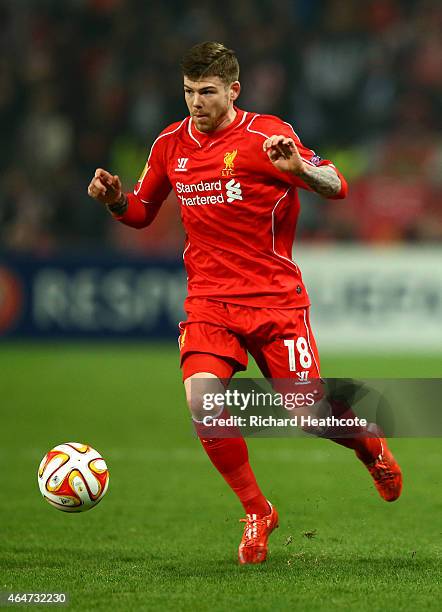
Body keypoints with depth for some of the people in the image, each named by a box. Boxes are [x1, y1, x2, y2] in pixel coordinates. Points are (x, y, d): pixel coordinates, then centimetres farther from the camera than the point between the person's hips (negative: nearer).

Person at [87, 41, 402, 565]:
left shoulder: (266, 135, -8)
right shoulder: (170, 145, 7)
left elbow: (336, 188, -13)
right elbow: (141, 213, 20)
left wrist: (297, 167, -34)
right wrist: (115, 198, -3)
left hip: (275, 296, -3)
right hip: (208, 300, 3)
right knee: (201, 401, -21)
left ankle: (371, 446, 30)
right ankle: (256, 512, -1)